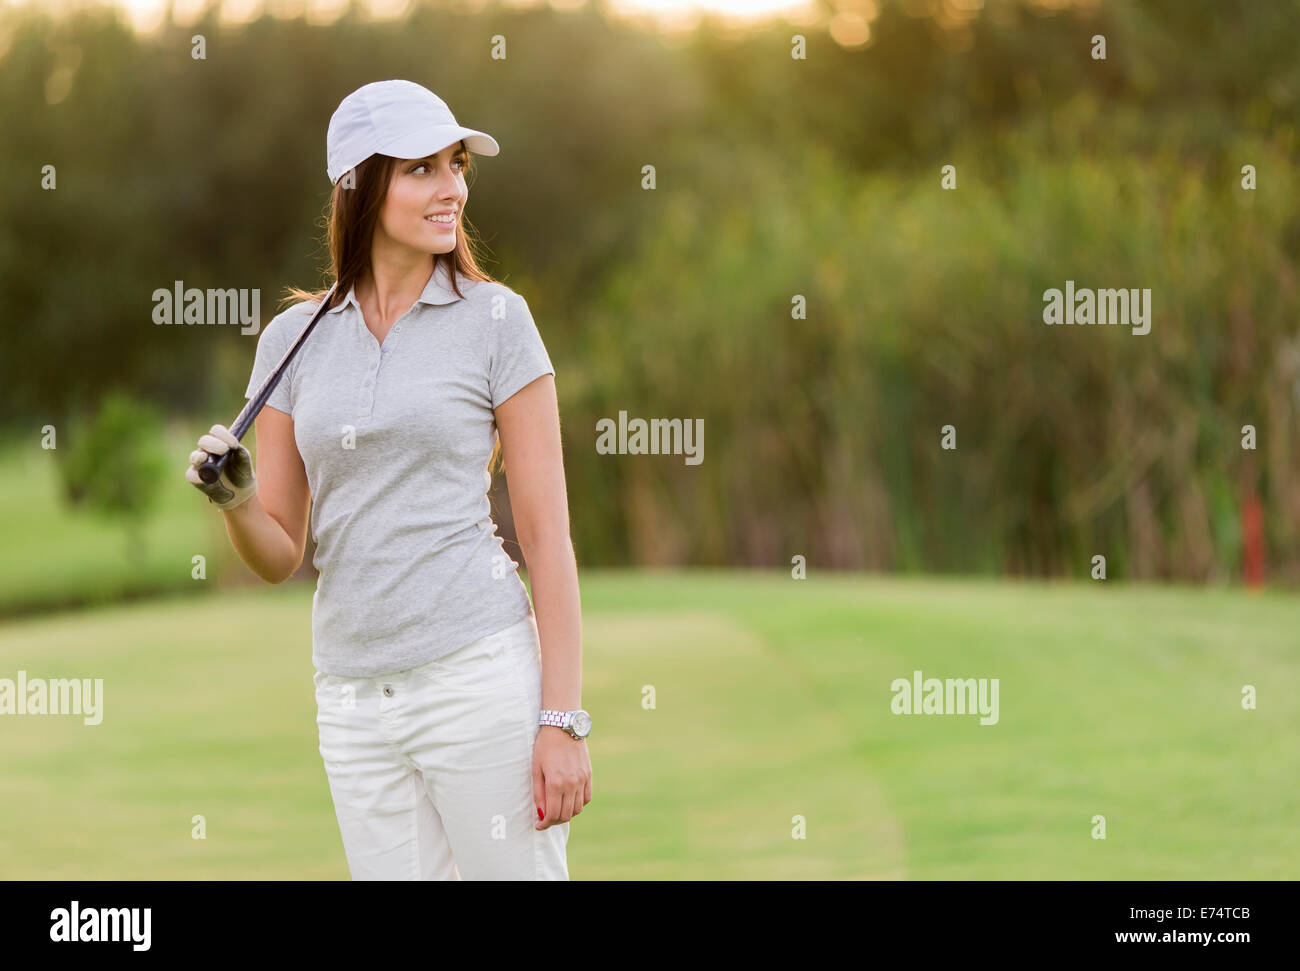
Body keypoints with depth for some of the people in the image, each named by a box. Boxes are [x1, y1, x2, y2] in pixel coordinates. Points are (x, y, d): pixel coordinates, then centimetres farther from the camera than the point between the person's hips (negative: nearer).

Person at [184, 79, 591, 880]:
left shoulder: (495, 318, 0)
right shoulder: (294, 338, 9)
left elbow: (547, 532, -2)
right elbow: (280, 557, 12)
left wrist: (563, 720, -9)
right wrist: (235, 501, -11)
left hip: (479, 670, -4)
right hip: (353, 694, 4)